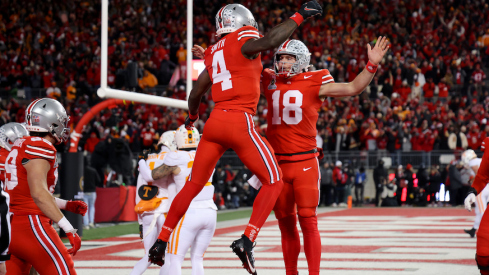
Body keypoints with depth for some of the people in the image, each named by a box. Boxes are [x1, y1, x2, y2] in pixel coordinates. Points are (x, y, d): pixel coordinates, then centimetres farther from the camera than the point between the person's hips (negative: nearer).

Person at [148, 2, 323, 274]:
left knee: (194, 185, 17)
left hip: (215, 121, 7)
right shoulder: (243, 40, -2)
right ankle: (247, 241, -10)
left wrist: (192, 115, 48)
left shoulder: (214, 52, 20)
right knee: (274, 182, 3)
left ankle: (161, 242, 19)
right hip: (240, 122, -7)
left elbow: (196, 93, 28)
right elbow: (270, 41, -25)